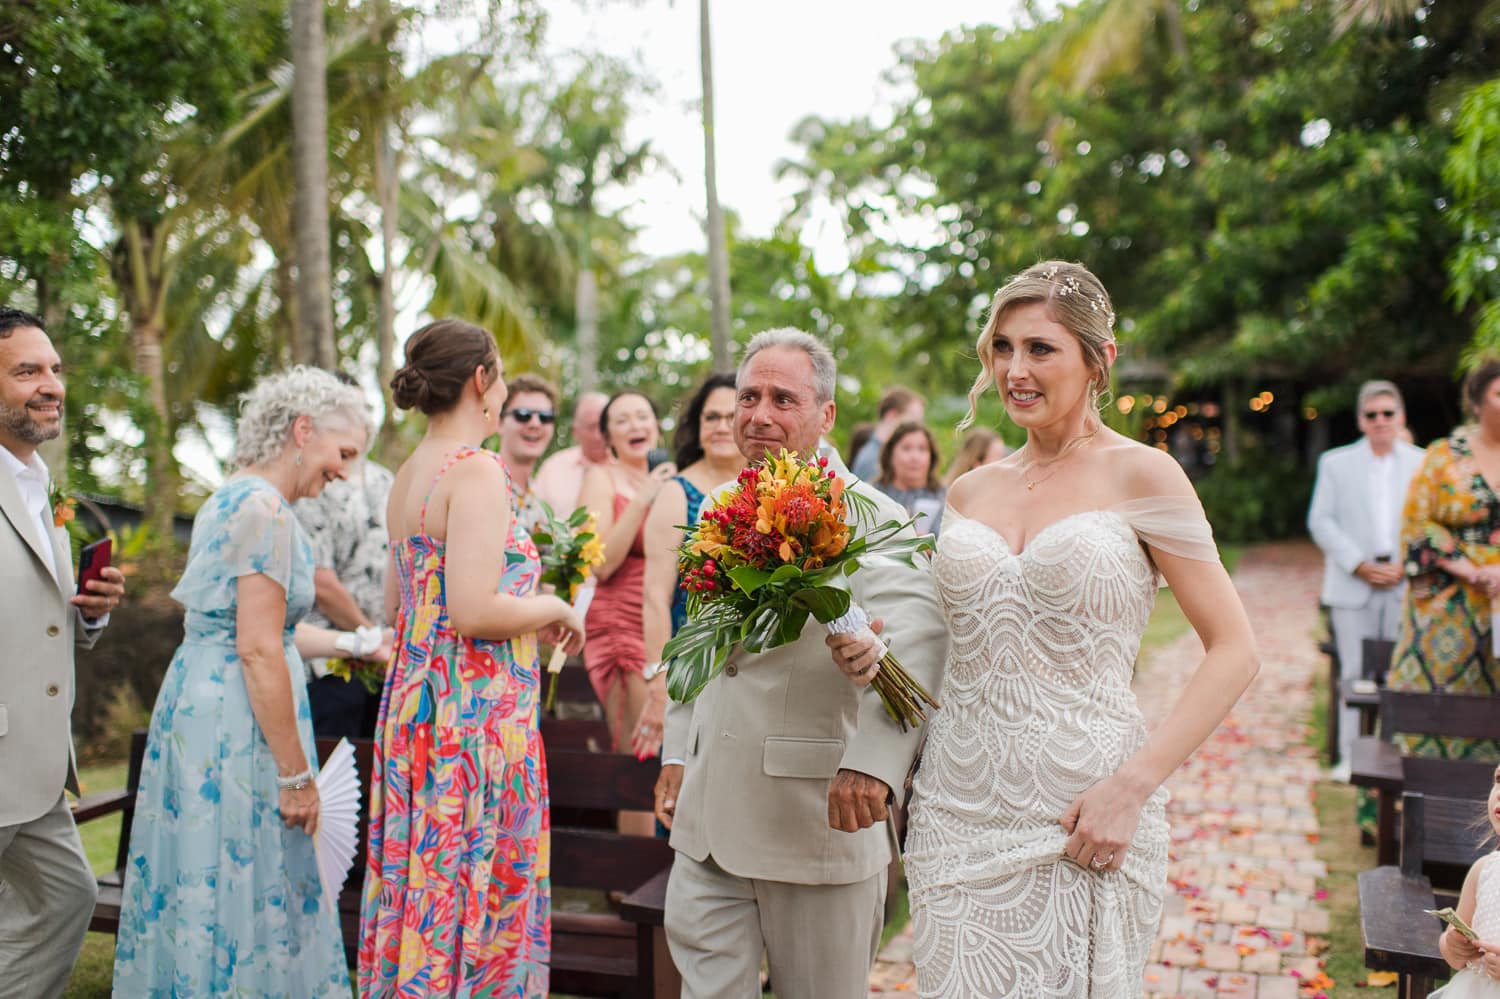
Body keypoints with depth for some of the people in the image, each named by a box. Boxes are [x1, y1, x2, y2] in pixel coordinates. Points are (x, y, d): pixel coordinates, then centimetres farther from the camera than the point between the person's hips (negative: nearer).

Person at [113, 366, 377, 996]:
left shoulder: (231, 498, 13)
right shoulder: (266, 507, -17)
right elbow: (258, 650, -22)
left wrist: (352, 644, 23)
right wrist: (297, 774, -18)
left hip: (198, 703, 10)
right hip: (234, 726, -10)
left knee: (206, 888, 18)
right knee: (243, 897, 1)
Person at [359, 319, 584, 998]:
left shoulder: (408, 475, 13)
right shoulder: (476, 470, -14)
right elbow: (474, 611, -24)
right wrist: (553, 606, -7)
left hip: (413, 704, 9)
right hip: (478, 711, -9)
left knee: (423, 891, 16)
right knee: (474, 902, 0)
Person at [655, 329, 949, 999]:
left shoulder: (868, 517, -12)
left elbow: (913, 634, -27)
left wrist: (873, 761, -39)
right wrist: (677, 752, 19)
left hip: (818, 815, -5)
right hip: (707, 816, 6)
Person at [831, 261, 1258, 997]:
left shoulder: (1139, 475, -5)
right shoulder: (969, 490, 9)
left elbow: (1233, 651, -7)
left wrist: (1132, 785, -16)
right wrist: (876, 658, -2)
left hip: (1079, 822, -4)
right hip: (957, 808, 4)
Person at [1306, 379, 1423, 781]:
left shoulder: (1423, 464, 9)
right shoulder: (1335, 462, 9)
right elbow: (1320, 521, 2)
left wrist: (1407, 566, -8)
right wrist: (1359, 565, -8)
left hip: (1407, 584, 0)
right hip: (1353, 584, 0)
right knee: (1355, 672, 2)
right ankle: (1351, 756, 10)